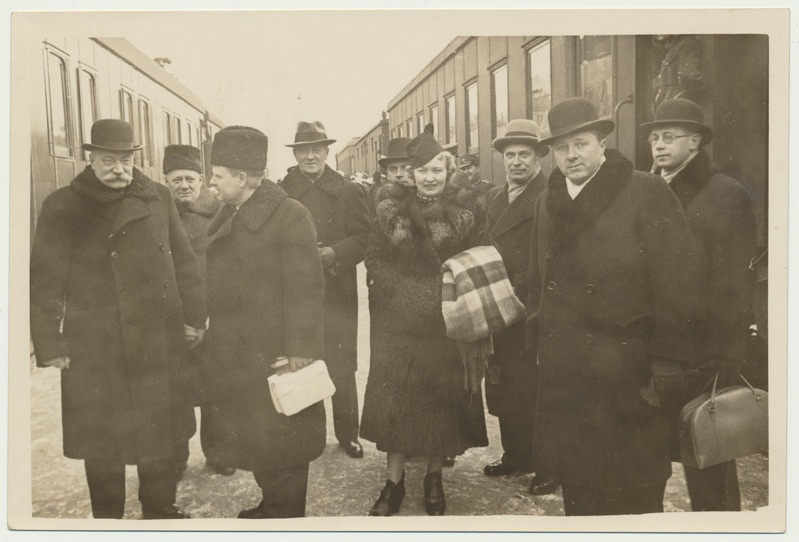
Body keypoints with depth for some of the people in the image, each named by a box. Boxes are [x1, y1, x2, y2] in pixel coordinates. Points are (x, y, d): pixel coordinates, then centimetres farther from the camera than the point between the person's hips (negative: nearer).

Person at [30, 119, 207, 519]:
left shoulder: (158, 198, 6)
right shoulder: (63, 207, -2)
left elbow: (183, 261, 8)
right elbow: (45, 280, -5)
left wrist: (193, 317, 5)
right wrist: (49, 346, -9)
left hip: (159, 344, 3)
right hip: (94, 351, -2)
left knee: (158, 434, 14)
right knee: (101, 443, 9)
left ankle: (160, 509, 33)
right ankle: (107, 517, 28)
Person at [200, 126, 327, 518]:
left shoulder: (290, 215, -14)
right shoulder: (226, 217, 11)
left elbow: (304, 288, -18)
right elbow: (218, 281, 13)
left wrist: (299, 349, -21)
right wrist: (213, 340, 10)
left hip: (274, 353, -7)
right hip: (235, 353, 8)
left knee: (280, 439, 7)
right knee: (250, 437, 17)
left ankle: (286, 513, 25)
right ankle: (271, 504, 35)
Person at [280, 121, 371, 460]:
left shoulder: (348, 192, 5)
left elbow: (363, 238, -1)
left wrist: (333, 252, -16)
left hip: (338, 294, 0)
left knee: (342, 368, 6)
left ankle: (347, 433, 21)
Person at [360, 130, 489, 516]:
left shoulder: (466, 208, 1)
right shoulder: (391, 209, 2)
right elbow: (374, 260, 1)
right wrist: (402, 289, -11)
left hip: (448, 321, 0)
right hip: (399, 321, 0)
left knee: (443, 397, 7)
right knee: (395, 397, 3)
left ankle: (434, 478, 26)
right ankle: (394, 482, 17)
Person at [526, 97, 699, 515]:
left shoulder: (647, 194, -6)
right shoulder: (547, 202, 11)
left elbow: (677, 286, -10)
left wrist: (668, 364, -13)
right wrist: (537, 345, 8)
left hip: (627, 375, -5)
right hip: (563, 374, 5)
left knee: (631, 495, 7)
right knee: (574, 481, 14)